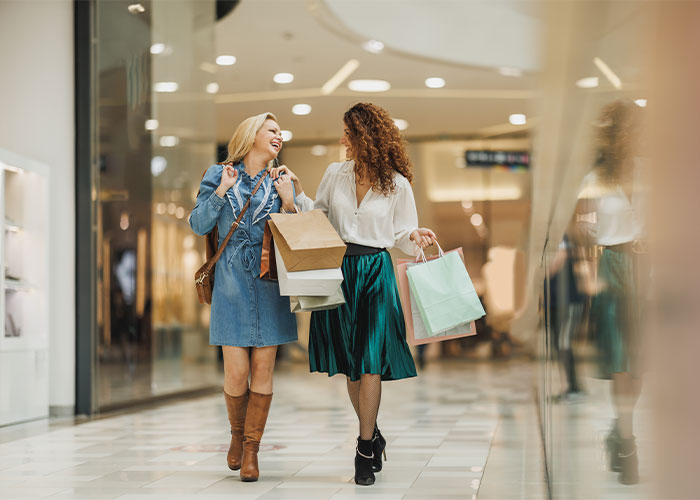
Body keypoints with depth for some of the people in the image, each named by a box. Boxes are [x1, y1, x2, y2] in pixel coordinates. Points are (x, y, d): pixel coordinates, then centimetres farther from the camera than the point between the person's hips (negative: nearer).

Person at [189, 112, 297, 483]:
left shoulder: (280, 182, 12)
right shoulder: (219, 174, 7)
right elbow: (198, 225, 1)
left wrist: (289, 202, -3)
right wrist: (221, 190, -7)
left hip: (270, 282, 2)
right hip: (232, 282, -2)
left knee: (262, 371, -1)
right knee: (236, 372, -6)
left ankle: (251, 449, 11)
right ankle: (237, 432, 22)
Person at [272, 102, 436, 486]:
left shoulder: (397, 185, -3)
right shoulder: (335, 174, 5)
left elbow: (401, 235, 4)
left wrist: (416, 238, -17)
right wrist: (297, 191, 2)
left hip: (375, 272, -3)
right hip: (338, 269, 3)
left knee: (370, 361, -7)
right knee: (349, 362, 8)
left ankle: (365, 449, 2)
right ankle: (372, 436, 25)